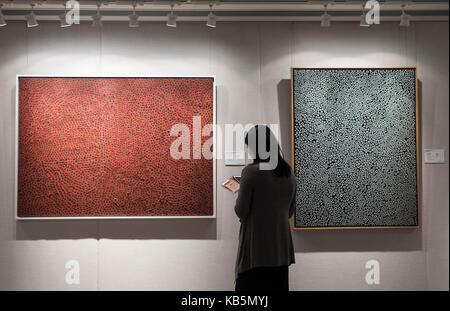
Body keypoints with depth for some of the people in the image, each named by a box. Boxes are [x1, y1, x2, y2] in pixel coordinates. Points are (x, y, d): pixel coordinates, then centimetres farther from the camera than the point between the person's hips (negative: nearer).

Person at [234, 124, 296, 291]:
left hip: (255, 249, -6)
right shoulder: (289, 174, 7)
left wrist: (239, 194, 7)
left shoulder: (251, 172, -13)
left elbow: (241, 212, -11)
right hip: (281, 247, 6)